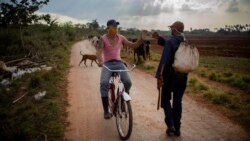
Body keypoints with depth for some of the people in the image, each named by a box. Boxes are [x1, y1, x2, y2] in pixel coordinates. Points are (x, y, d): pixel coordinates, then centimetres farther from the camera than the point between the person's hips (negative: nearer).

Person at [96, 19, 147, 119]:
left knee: (128, 82, -22)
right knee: (104, 83, -28)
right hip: (107, 64, -2)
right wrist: (100, 61, -37)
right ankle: (106, 111, -16)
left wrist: (141, 39, -17)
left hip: (119, 63, 2)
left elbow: (133, 45, 2)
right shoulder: (103, 38, -4)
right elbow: (99, 51, -15)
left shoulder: (121, 38, 5)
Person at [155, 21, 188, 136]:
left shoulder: (170, 41, -13)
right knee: (178, 101, 14)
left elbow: (164, 59, -21)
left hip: (170, 75, -5)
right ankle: (177, 128, 19)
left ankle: (170, 125, 0)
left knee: (166, 100, 10)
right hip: (183, 75, 6)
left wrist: (159, 76, -20)